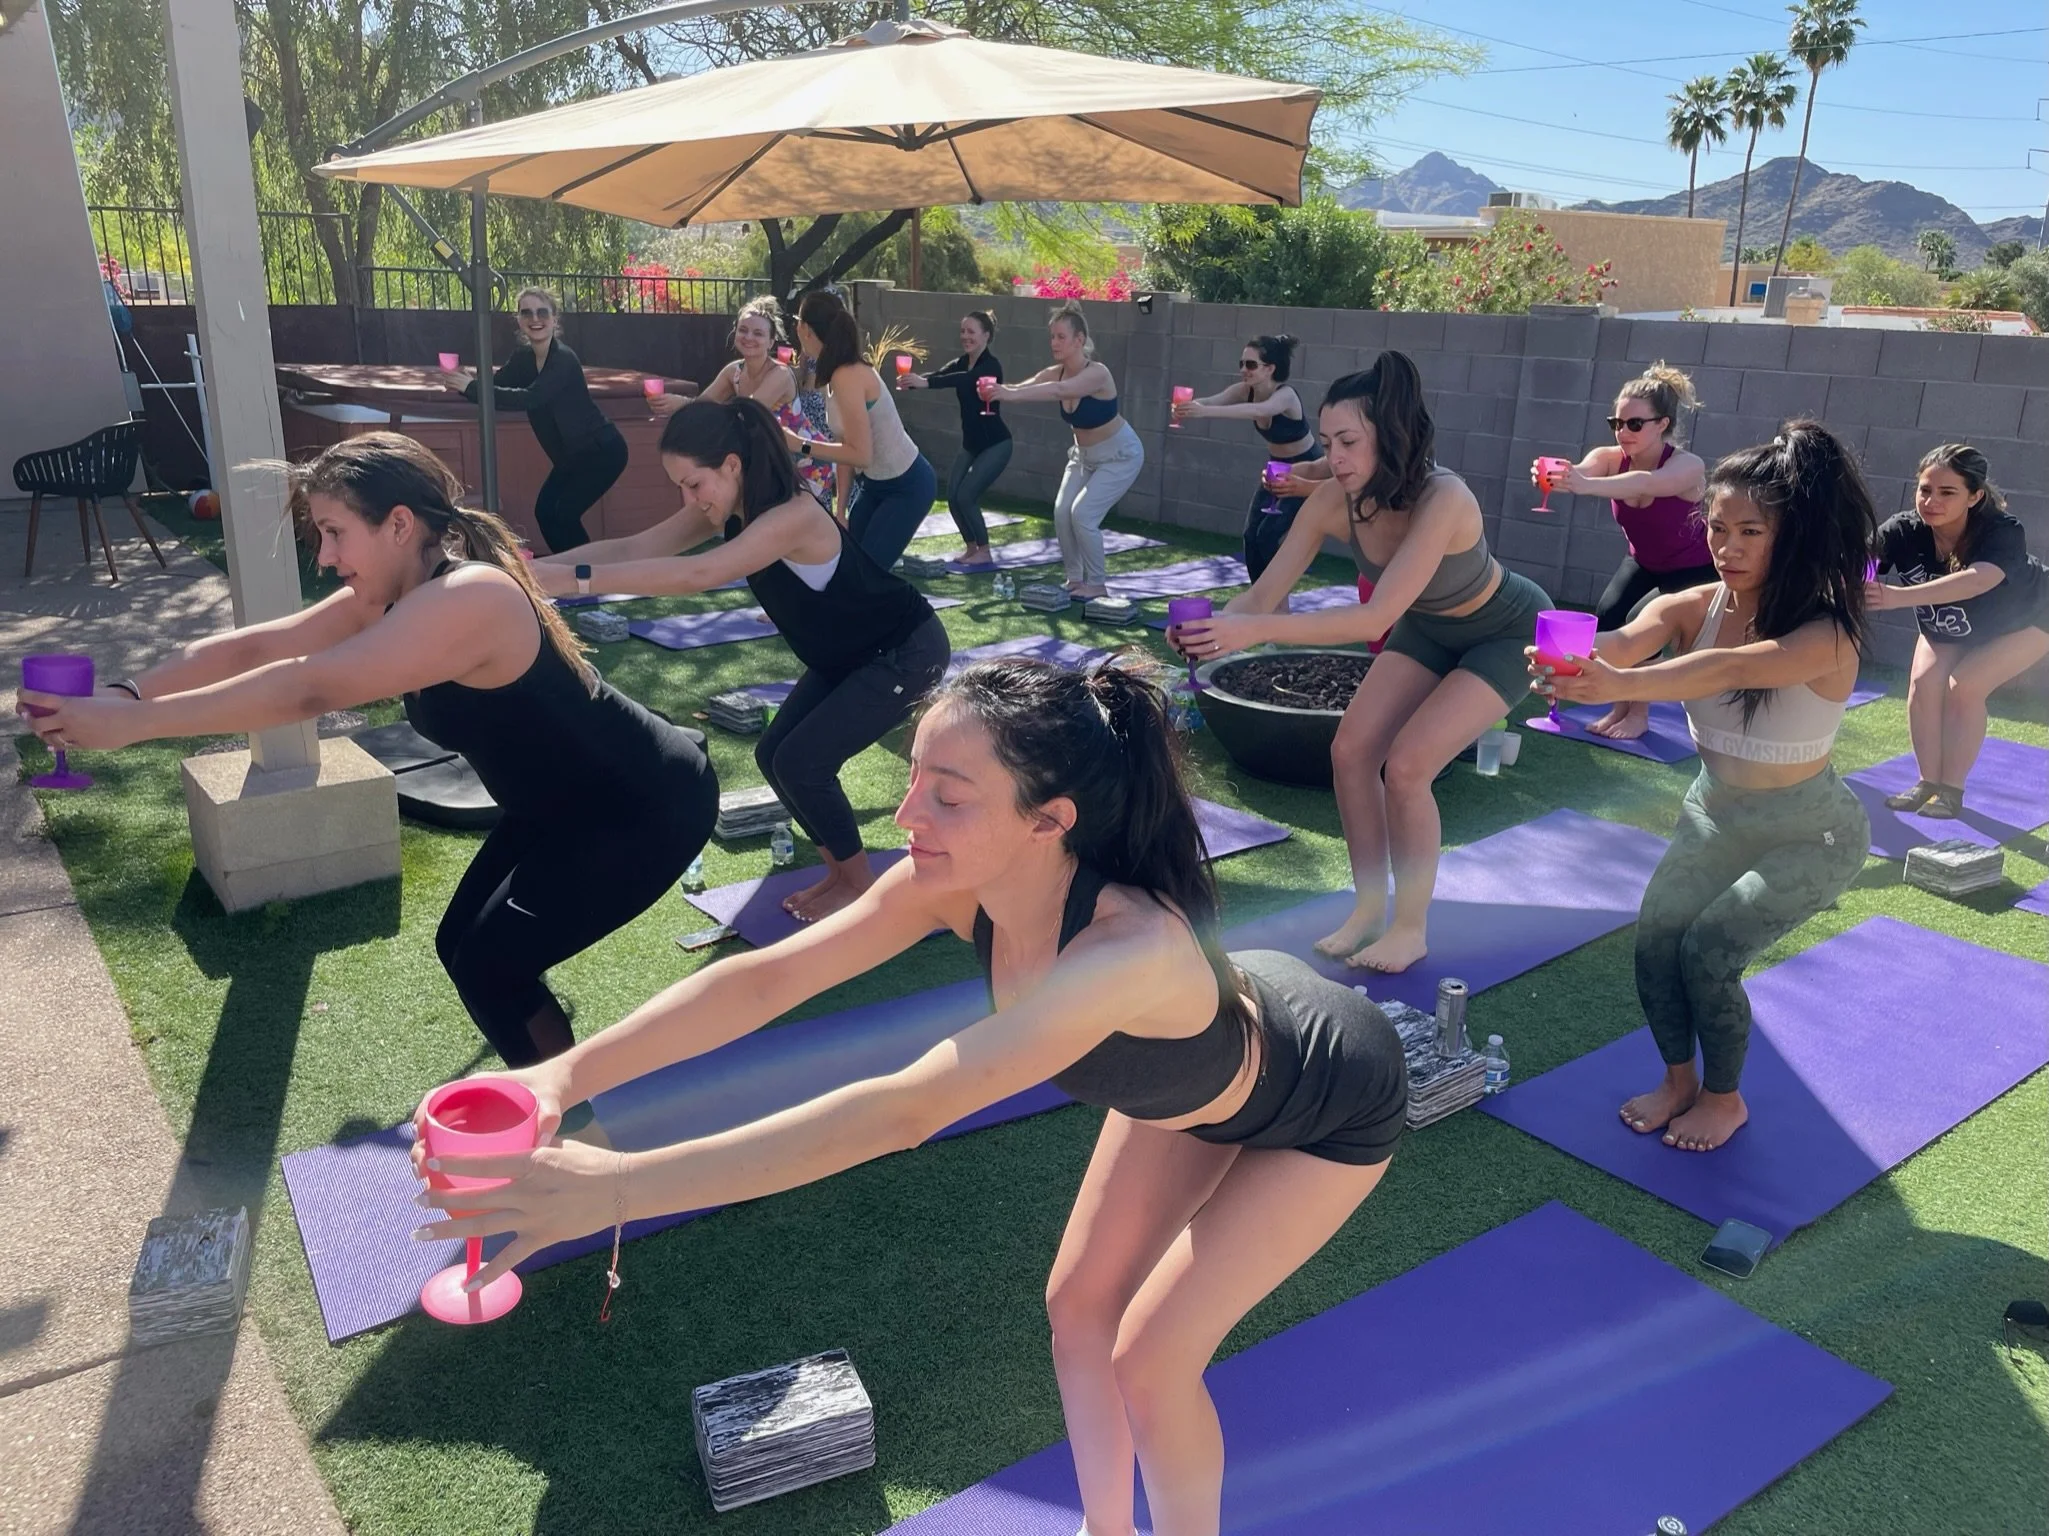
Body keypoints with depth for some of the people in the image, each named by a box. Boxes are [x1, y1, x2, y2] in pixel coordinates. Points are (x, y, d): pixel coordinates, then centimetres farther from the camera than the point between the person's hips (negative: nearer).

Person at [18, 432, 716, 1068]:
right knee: (463, 948, 10)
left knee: (490, 968, -9)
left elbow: (308, 688, -36)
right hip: (566, 806, 9)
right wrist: (122, 695, -18)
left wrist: (129, 723, -32)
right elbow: (251, 648, -5)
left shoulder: (468, 600, -31)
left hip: (650, 806, -9)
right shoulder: (390, 598, -1)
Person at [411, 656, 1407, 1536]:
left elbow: (898, 1113, -52)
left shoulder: (1130, 951, -47)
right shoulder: (959, 883, -27)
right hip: (1204, 1059, 6)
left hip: (1328, 1111, -6)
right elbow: (766, 978, -27)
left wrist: (617, 1187, -53)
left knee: (1149, 1363, -4)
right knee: (1080, 1307, 11)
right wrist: (568, 1074, -39)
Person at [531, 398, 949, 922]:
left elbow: (698, 574, -45)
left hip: (908, 651, -9)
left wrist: (575, 580, -49)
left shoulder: (794, 516, -34)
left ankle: (860, 882, 7)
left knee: (801, 761, -14)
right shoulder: (729, 507, -8)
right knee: (775, 755, 3)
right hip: (845, 656, 9)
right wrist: (540, 566, -25)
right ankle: (842, 871, 20)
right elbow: (632, 549, -13)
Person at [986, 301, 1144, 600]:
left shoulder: (1097, 374, -31)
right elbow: (1021, 387, -27)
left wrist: (1011, 394, -60)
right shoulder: (1055, 373, -12)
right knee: (1062, 512, -5)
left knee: (1083, 513, -17)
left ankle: (1097, 584, -1)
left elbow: (1059, 390, -49)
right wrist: (998, 390, -50)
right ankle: (1075, 578, 12)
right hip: (1084, 455, 7)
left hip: (1121, 456, -7)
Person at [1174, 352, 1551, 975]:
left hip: (1510, 633, -6)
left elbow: (1376, 620, -47)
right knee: (1351, 750, -5)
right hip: (1430, 627, 6)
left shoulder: (1442, 499, -40)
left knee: (1405, 767, -18)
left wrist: (1254, 632, -55)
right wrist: (1214, 628, -42)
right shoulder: (1333, 501, -22)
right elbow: (1261, 596, -20)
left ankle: (1411, 928, 3)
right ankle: (1369, 910, 14)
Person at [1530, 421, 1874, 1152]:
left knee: (1709, 947, -15)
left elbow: (1732, 668, -48)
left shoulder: (1825, 637, -28)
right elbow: (1627, 639, -36)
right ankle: (1678, 1079, 21)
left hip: (1808, 835, -5)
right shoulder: (1692, 608, -15)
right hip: (1714, 814, 5)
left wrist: (1620, 686, -65)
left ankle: (1724, 1097, 14)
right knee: (1656, 936, -7)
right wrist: (1571, 664, -60)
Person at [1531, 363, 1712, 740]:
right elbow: (1581, 472, -42)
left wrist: (1586, 485, -72)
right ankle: (1620, 706, 2)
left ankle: (1639, 712, 0)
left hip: (1695, 570, -5)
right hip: (1643, 562, 5)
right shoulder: (1610, 458, -20)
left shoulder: (1688, 466, -32)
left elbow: (1645, 483, -54)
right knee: (1605, 619, -16)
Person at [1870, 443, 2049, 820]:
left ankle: (1952, 791, -4)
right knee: (1924, 685, -13)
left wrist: (1898, 597, -78)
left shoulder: (2003, 533, -43)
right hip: (1944, 626, 4)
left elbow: (1977, 580, -62)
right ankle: (1928, 783, 5)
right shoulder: (1905, 529, -32)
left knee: (1964, 687, -19)